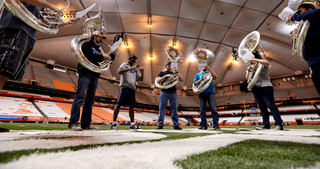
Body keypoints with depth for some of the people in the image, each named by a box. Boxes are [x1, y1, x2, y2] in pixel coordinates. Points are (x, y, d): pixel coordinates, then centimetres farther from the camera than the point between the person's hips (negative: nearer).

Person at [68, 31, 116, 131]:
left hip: (95, 75, 7)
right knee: (79, 97, -14)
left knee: (90, 100, 2)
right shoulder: (86, 45, 8)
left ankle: (86, 124, 4)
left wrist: (112, 55, 13)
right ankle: (73, 123, -14)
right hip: (86, 73, -7)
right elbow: (91, 55, -12)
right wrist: (103, 56, -6)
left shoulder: (98, 50, 28)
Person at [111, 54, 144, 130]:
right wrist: (132, 68, -17)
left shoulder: (135, 69, 25)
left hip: (132, 88, 6)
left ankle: (132, 124, 9)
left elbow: (140, 79, 19)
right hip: (124, 86, -5)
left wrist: (142, 73, -1)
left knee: (131, 106, 5)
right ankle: (114, 123, -3)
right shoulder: (124, 64, 10)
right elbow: (119, 71, -13)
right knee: (119, 104, -8)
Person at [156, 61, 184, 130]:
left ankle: (176, 125, 11)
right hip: (164, 92, -2)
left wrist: (177, 72, -3)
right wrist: (165, 76, -14)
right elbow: (158, 81, -3)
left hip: (173, 93, 2)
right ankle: (160, 125, 6)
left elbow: (182, 80, 5)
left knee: (175, 109, 2)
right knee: (162, 109, -2)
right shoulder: (162, 73, 12)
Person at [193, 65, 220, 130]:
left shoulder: (210, 73, 18)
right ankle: (204, 125, 7)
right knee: (202, 110, -1)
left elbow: (215, 76, -4)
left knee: (214, 109, -10)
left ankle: (216, 125, -4)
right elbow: (195, 84, 10)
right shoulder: (198, 74, 19)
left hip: (210, 92, 0)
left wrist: (209, 68, -3)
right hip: (202, 93, 1)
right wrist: (200, 80, -6)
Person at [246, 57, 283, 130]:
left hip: (265, 87, -6)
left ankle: (279, 124, -7)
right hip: (255, 89, 6)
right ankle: (266, 125, 4)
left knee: (271, 105, -10)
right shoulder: (250, 67, 21)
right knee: (262, 107, 3)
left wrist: (254, 59, -19)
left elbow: (267, 62, -21)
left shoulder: (262, 65, 4)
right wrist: (248, 71, -4)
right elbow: (247, 78, 13)